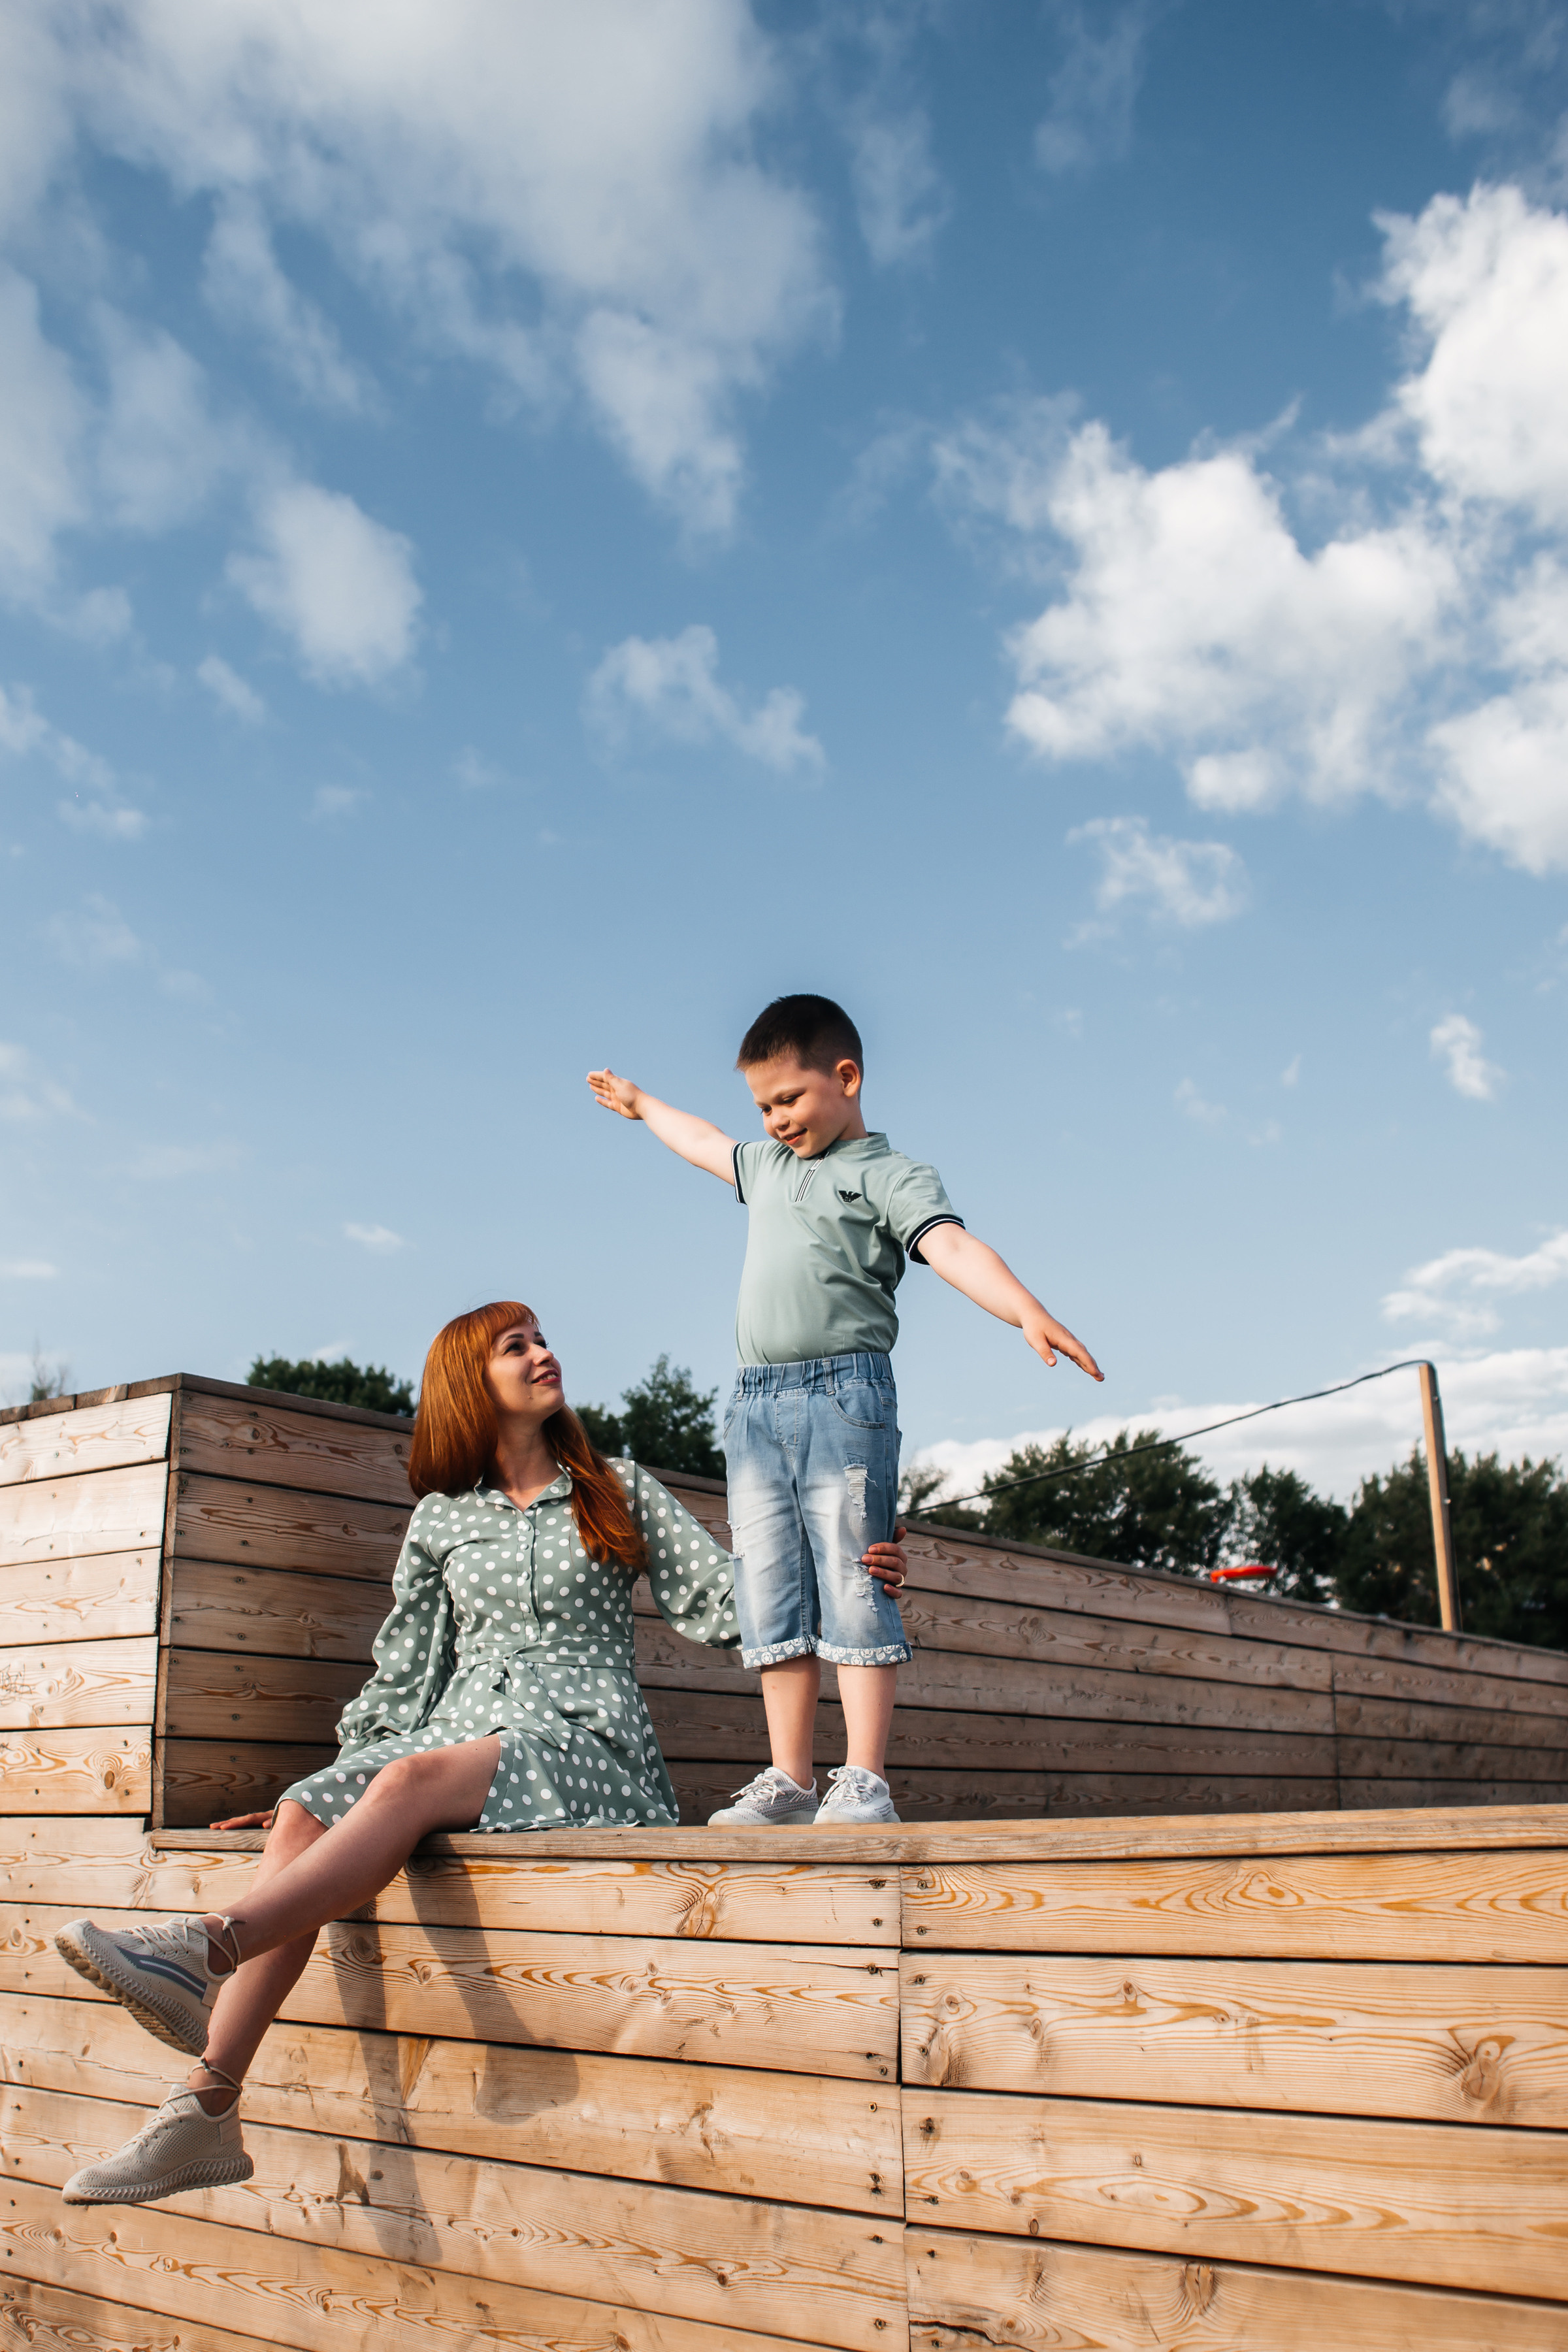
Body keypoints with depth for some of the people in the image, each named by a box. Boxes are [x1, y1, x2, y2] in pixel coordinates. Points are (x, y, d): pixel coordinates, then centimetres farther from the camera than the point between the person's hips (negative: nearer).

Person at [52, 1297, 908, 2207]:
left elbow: (724, 1601, 7)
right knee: (305, 1816, -24)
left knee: (415, 1778, -33)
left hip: (582, 1747, -3)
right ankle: (206, 2114, -29)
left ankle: (205, 1948, -47)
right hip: (460, 1731, 3)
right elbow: (406, 1666, 21)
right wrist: (344, 1774, 14)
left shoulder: (621, 1491, 13)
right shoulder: (442, 1519, 18)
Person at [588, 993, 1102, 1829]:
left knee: (852, 1587, -8)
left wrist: (1028, 1313, -33)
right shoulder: (766, 1165, 23)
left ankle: (864, 1781, -4)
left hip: (844, 1392, -6)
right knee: (771, 1596, 4)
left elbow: (954, 1249, -16)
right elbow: (702, 1142, 43)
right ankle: (789, 1779, 8)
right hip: (755, 1405, 7)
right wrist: (642, 1105, 59)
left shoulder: (890, 1176, 1)